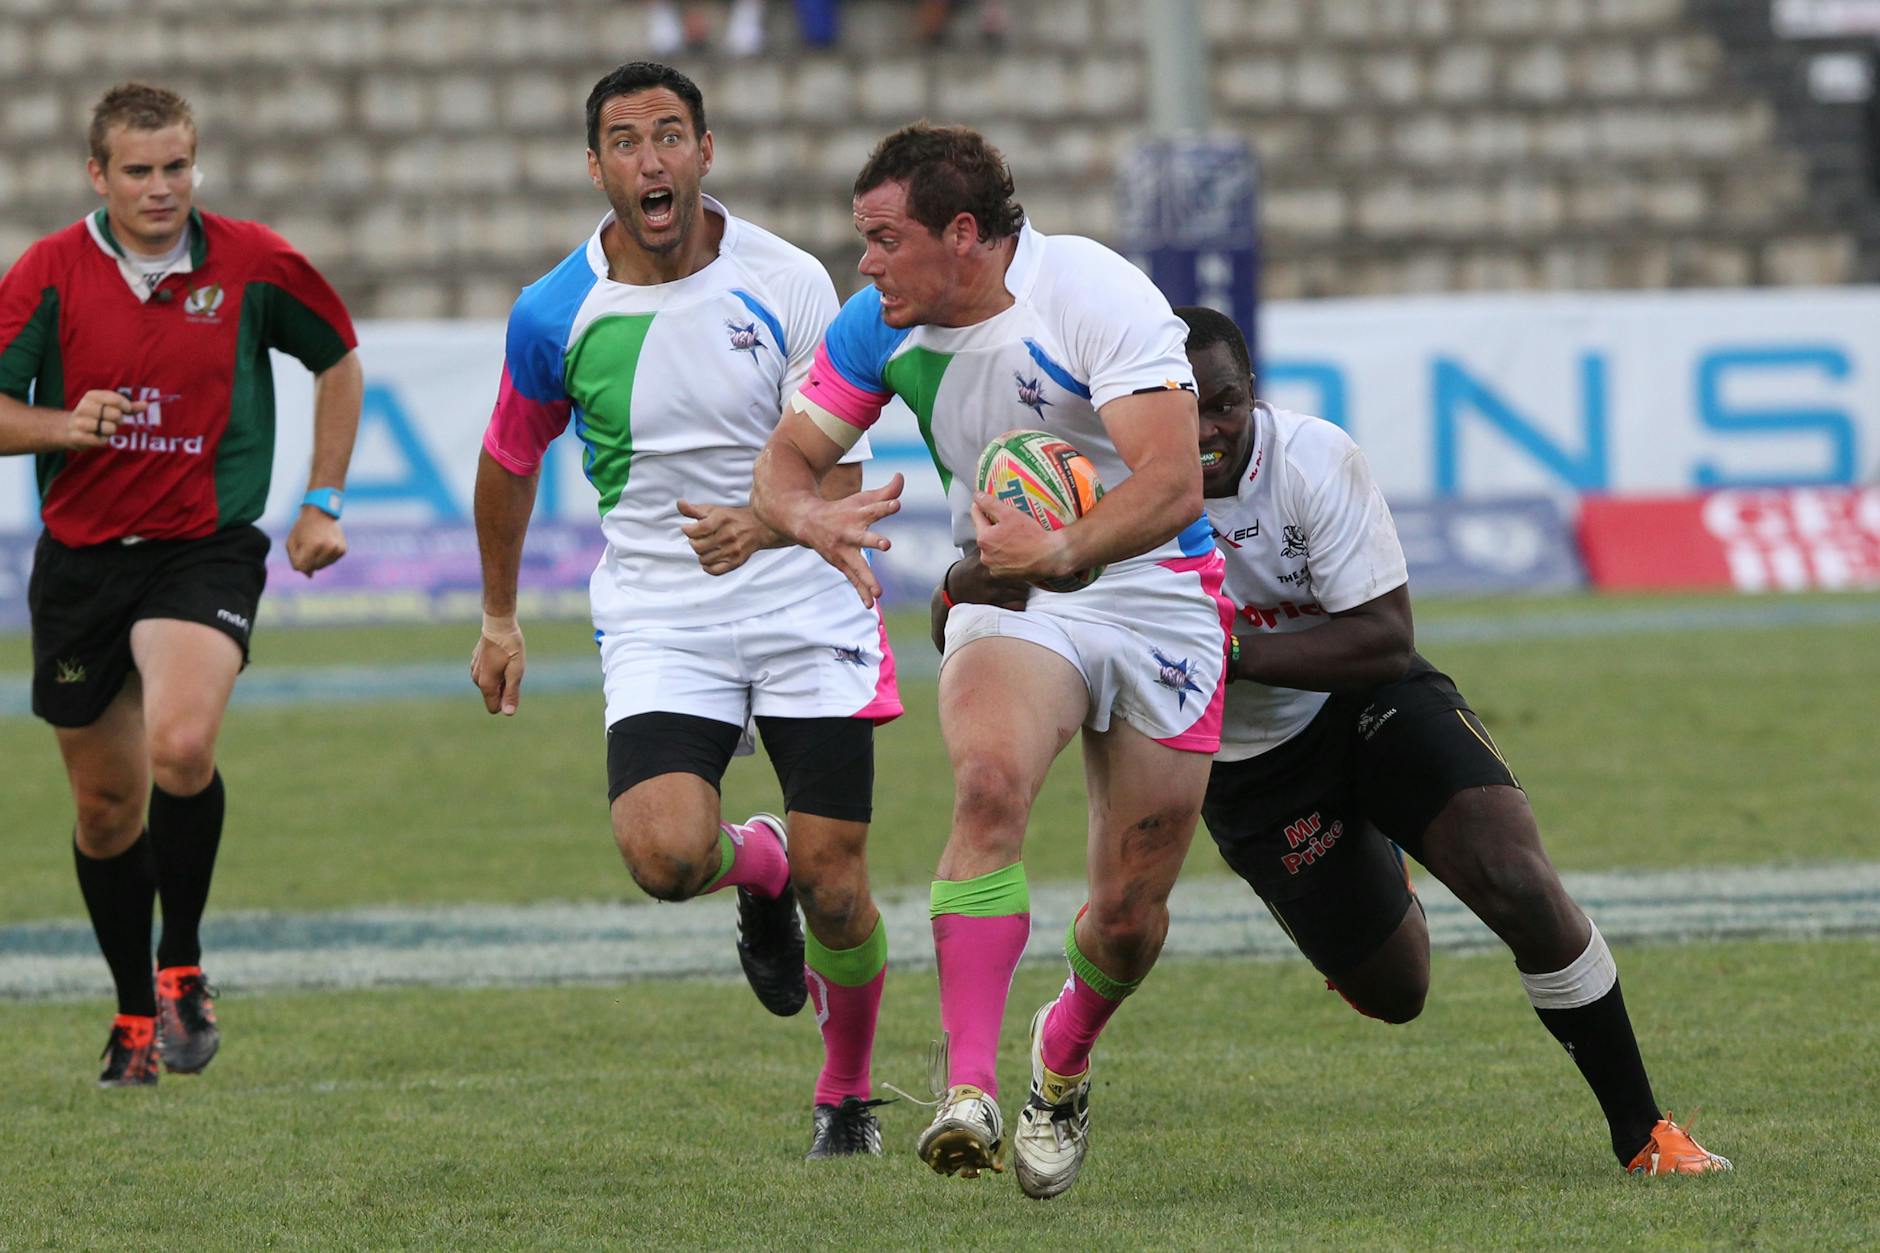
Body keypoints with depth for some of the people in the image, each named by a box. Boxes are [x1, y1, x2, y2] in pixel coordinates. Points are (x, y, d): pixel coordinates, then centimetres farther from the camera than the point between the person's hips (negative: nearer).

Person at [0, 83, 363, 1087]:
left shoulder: (252, 264, -2)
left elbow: (338, 360, 14)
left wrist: (322, 502, 11)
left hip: (206, 550, -2)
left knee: (181, 746, -28)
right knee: (106, 804, 9)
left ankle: (181, 965, -8)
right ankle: (136, 1013, 28)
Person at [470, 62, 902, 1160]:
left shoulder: (790, 285, -8)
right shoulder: (556, 315, -5)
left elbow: (839, 476, -7)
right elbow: (510, 461, 14)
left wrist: (762, 525, -29)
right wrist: (499, 618, 20)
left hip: (809, 610, 0)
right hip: (658, 619, 0)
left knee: (835, 891, -3)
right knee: (663, 855, -24)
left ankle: (848, 1092, 25)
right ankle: (758, 864, 14)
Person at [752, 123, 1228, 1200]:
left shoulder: (1096, 297, -23)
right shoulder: (883, 325, -6)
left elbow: (1172, 485, -31)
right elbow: (786, 459, 0)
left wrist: (1064, 549, -48)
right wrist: (812, 516, -24)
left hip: (1156, 596, -2)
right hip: (1008, 597, 2)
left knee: (1133, 918, 2)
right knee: (991, 783, -31)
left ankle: (1066, 1058, 38)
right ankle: (970, 1091, -37)